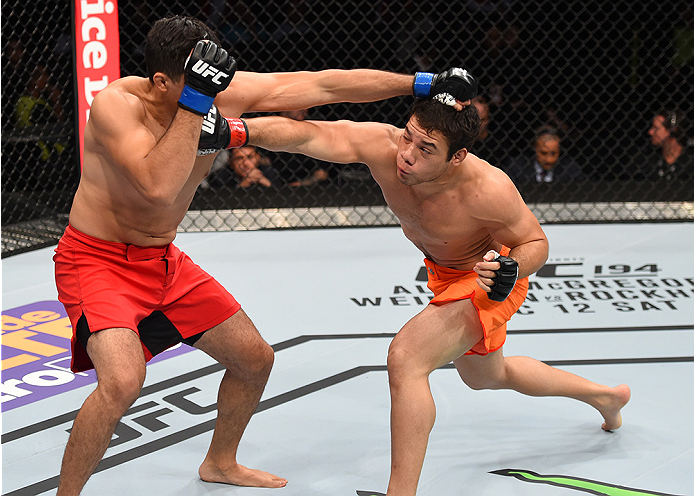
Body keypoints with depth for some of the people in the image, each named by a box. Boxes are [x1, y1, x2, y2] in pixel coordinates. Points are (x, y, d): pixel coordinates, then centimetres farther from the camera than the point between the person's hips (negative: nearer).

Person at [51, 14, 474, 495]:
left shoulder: (221, 93, -11)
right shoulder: (117, 104, -26)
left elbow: (320, 85, -8)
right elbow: (158, 185, -41)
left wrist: (423, 83, -8)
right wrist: (194, 102, -41)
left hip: (165, 260, 7)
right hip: (98, 260, -7)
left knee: (255, 358, 13)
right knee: (123, 380, -30)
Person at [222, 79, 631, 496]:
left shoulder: (488, 190, -39)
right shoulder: (381, 145, -31)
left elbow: (534, 242, -21)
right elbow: (304, 135, -43)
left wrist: (510, 272, -42)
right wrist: (239, 130, -59)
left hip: (487, 280, -7)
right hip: (445, 271, 7)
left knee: (406, 357, -28)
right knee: (486, 376, 31)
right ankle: (605, 396, 54)